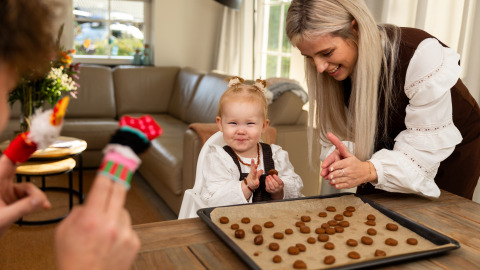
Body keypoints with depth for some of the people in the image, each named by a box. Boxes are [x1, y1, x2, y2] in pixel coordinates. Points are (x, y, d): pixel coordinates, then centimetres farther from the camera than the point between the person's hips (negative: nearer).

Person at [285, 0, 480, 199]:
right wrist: (343, 152, -36)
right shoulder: (332, 67, -19)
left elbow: (429, 144, -33)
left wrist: (369, 170, -48)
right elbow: (344, 129, -12)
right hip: (391, 146, 4)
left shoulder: (420, 54, -35)